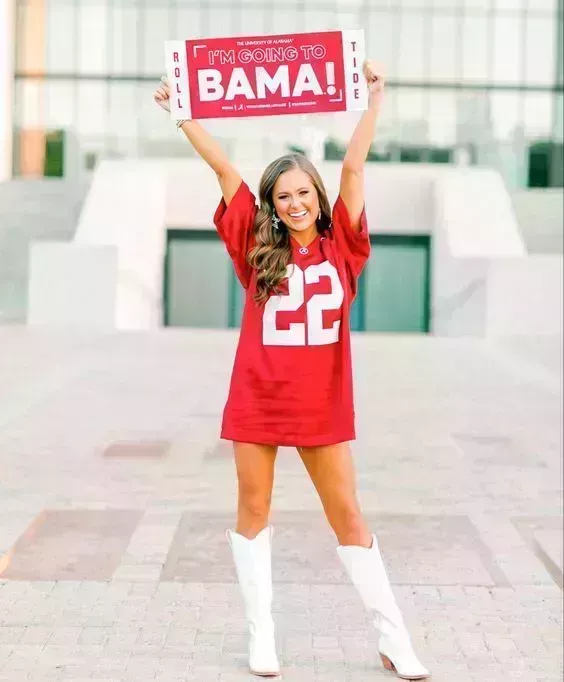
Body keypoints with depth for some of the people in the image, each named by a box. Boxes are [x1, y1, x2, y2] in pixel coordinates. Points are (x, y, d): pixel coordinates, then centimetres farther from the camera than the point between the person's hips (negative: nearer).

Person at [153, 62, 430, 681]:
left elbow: (353, 168, -3)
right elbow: (224, 170, -1)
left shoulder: (340, 246, 1)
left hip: (322, 404, 0)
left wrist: (373, 99, -4)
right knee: (253, 513, 9)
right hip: (258, 399, 1)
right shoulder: (257, 248, 1)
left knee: (349, 519, 6)